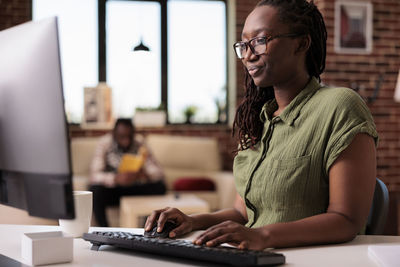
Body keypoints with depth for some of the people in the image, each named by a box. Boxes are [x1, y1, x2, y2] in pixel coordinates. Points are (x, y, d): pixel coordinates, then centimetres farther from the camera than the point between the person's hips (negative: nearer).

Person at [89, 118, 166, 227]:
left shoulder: (139, 144, -8)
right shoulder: (104, 143, -15)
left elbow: (159, 172, -12)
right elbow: (95, 175, -24)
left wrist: (144, 174, -36)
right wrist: (116, 179, -44)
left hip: (134, 190, 2)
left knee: (159, 187, -22)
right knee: (95, 191, -34)